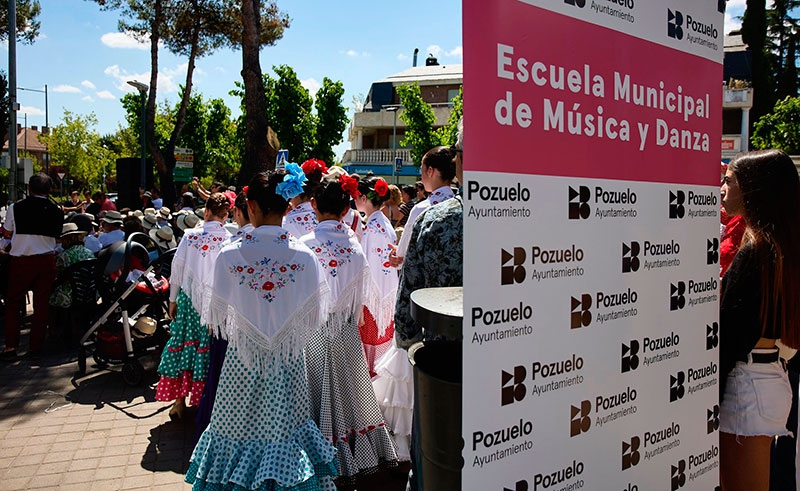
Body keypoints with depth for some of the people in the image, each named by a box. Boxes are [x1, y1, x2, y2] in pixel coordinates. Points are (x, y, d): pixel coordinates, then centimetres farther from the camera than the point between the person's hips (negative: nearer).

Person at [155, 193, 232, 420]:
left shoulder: (190, 236, -4)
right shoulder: (229, 240, -10)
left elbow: (177, 268, 1)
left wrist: (173, 300, 11)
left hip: (189, 299, 1)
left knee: (185, 344, 11)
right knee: (208, 348, 9)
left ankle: (179, 401, 17)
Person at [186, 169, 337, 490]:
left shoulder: (229, 256, -15)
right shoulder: (305, 257, -13)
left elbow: (217, 318, -4)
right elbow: (314, 317, -4)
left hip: (243, 359, -1)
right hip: (288, 362, 1)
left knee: (241, 428, 17)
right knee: (284, 427, 18)